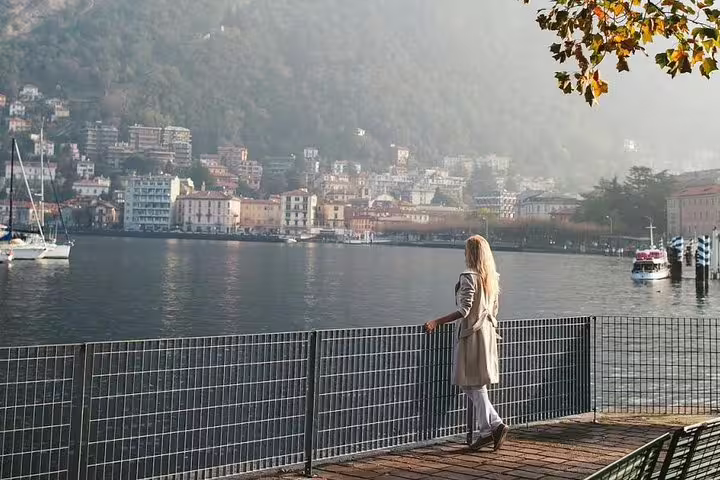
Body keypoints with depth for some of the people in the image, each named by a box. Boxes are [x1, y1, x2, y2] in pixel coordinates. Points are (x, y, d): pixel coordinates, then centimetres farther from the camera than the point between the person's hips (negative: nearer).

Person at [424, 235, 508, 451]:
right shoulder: (492, 278, 10)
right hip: (487, 333, 8)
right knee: (477, 386, 12)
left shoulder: (469, 277, -15)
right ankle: (486, 431, 11)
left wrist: (437, 322, -22)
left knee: (473, 385, -1)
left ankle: (495, 424, -6)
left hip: (470, 335, -8)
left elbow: (464, 310, -21)